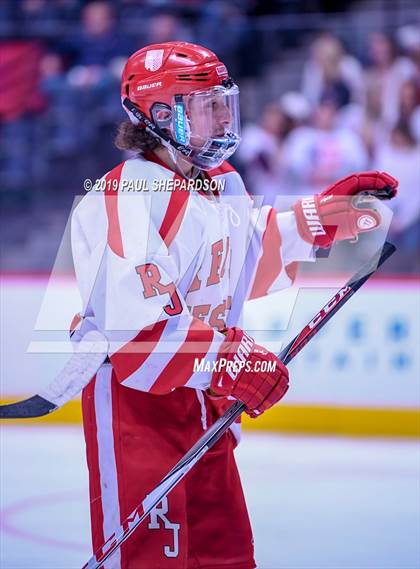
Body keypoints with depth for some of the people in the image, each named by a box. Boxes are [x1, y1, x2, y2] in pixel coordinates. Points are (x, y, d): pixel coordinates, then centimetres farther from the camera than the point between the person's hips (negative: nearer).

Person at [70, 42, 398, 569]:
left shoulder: (223, 182, 8)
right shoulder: (127, 200, -23)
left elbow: (253, 256, 23)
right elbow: (128, 319, -30)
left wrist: (325, 215, 13)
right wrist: (227, 360, -30)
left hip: (201, 395, 9)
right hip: (132, 391, -9)